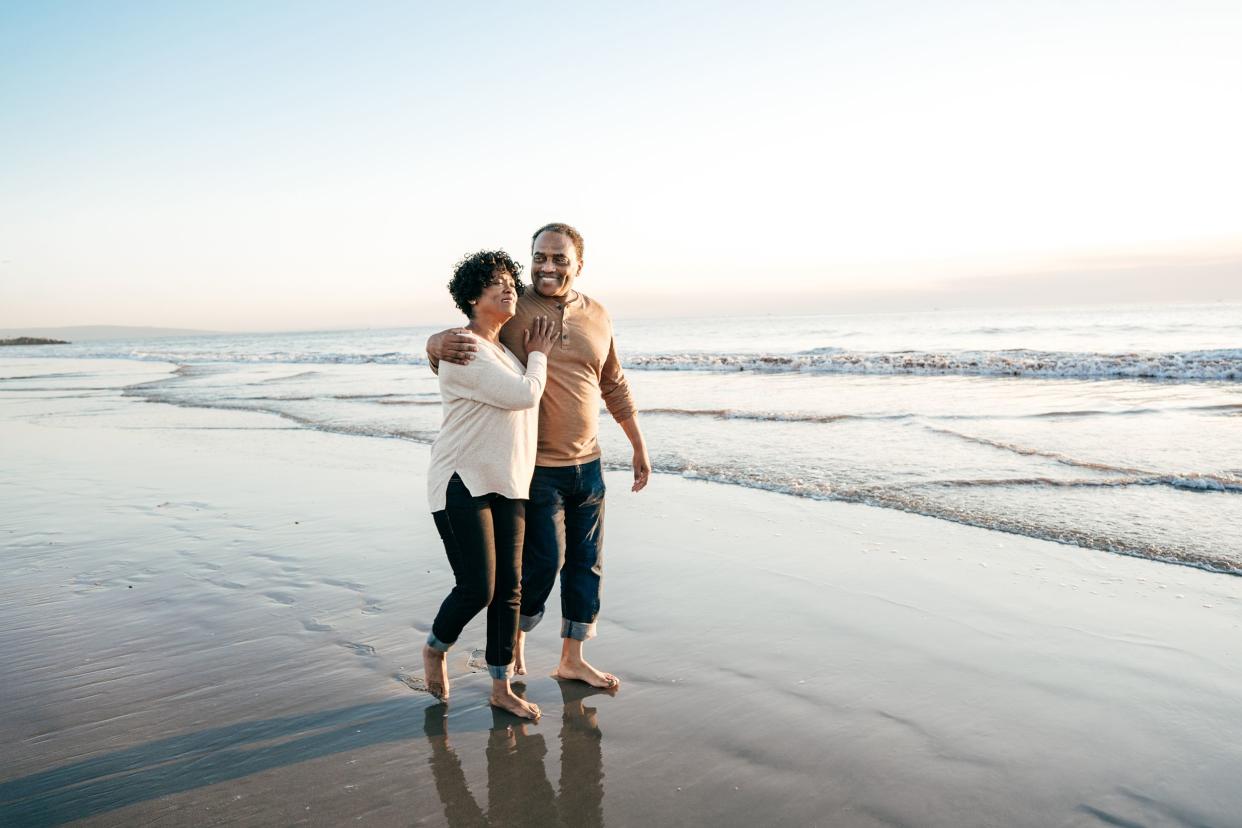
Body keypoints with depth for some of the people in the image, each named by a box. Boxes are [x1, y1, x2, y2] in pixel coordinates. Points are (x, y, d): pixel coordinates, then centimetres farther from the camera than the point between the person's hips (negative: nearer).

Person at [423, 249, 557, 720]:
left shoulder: (503, 350, 16)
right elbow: (524, 395, -15)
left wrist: (534, 356, 19)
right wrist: (537, 356, -1)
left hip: (507, 485, 8)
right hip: (462, 484, -8)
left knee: (509, 589, 6)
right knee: (476, 590, -7)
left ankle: (501, 688, 18)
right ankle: (435, 649, 24)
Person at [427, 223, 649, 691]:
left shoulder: (597, 316, 5)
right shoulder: (510, 312, -9)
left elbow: (614, 387, 15)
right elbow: (437, 346, -10)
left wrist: (638, 445, 16)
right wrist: (443, 344, -35)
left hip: (587, 464, 5)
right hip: (535, 467, -5)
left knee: (586, 563, 11)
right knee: (542, 561, -1)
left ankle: (571, 660, 26)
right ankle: (514, 640, 28)